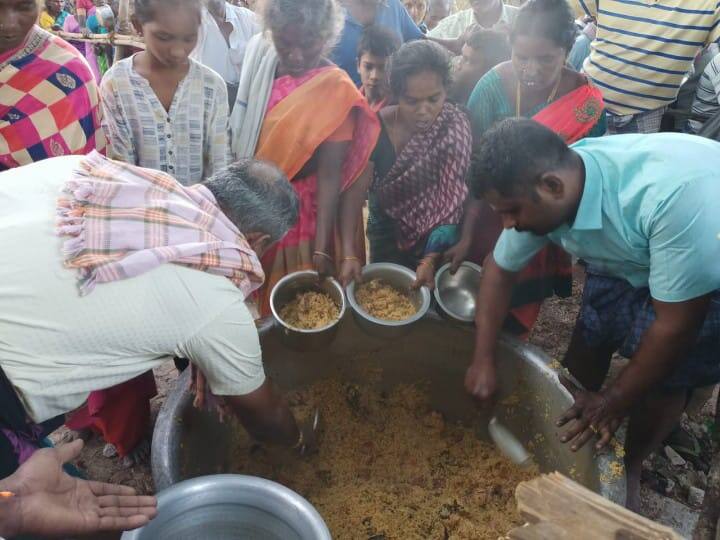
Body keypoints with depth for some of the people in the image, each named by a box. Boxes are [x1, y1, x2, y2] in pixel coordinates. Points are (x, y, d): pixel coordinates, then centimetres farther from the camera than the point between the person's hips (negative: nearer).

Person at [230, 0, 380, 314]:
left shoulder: (335, 89, -17)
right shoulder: (258, 58, -3)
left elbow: (330, 173, -21)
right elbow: (237, 132, 5)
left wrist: (321, 249, -26)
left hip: (301, 213, -4)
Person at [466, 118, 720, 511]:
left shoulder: (674, 196, -42)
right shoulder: (544, 194, -23)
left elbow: (674, 326, -32)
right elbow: (500, 270, -8)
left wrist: (614, 402, -19)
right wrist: (483, 360, -12)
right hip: (629, 261, 5)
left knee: (664, 380, -3)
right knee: (589, 337, 3)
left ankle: (629, 468, 25)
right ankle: (565, 433, 29)